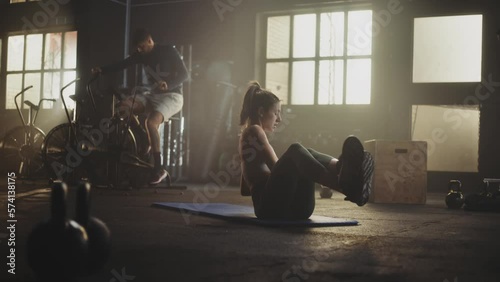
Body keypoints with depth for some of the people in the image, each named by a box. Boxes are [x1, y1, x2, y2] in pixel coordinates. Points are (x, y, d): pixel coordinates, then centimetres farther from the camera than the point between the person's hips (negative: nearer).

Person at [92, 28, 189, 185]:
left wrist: (168, 84, -36)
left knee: (151, 123, -32)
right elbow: (122, 64, -2)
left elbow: (183, 74, -18)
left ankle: (159, 169, -25)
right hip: (152, 95, 6)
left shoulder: (168, 51, -10)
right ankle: (146, 142, -2)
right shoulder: (141, 54, 6)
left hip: (171, 96, -6)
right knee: (123, 107, -18)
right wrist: (102, 70, -18)